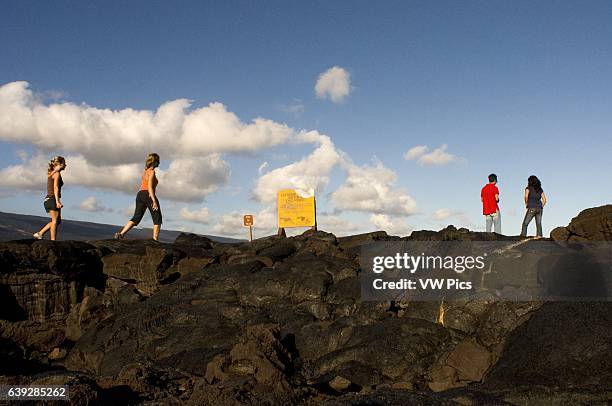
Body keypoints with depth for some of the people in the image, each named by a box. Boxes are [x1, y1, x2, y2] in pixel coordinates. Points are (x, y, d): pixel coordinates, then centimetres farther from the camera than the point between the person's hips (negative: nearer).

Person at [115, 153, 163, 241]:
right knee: (157, 219, 1)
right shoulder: (152, 172, -6)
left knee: (136, 218, 5)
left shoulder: (145, 171, 20)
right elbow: (150, 187, -16)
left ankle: (121, 233, -10)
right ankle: (155, 239, -7)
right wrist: (154, 201, -22)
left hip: (140, 194, 8)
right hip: (148, 195, -8)